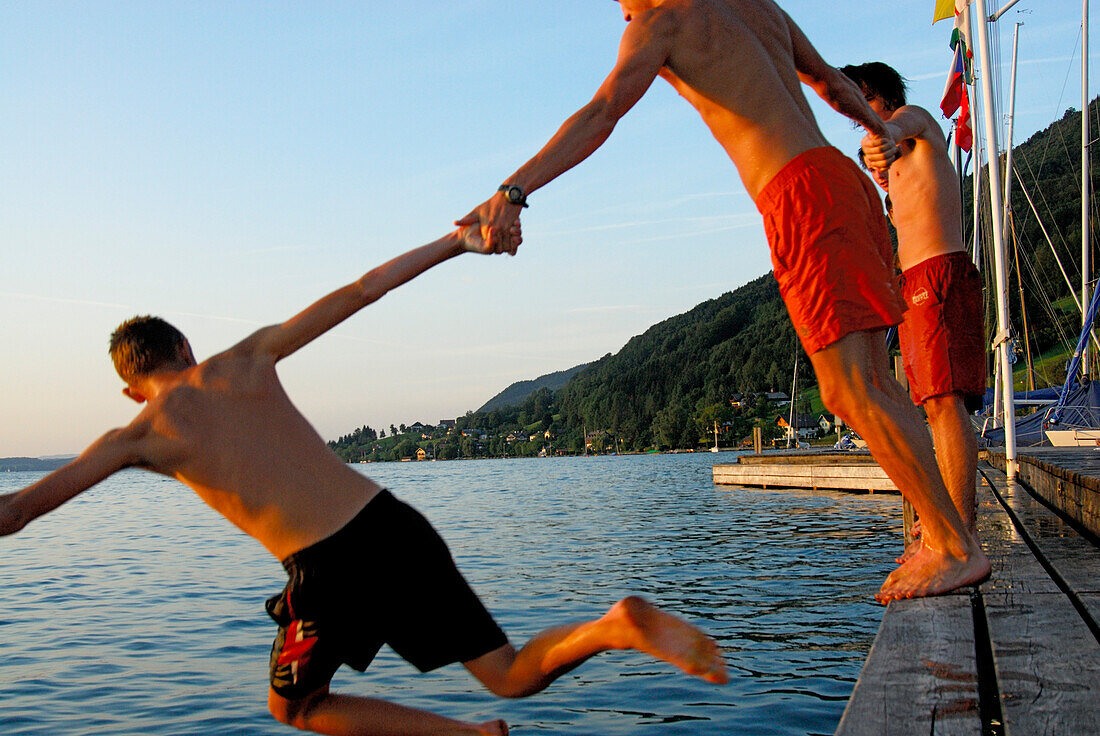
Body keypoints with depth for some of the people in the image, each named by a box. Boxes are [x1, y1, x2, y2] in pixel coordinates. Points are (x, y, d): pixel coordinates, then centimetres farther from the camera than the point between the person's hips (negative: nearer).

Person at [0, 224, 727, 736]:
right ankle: (615, 625, -18)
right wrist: (454, 241, 16)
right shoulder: (246, 360, 14)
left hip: (329, 569, -4)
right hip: (397, 524, 4)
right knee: (511, 675, 15)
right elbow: (357, 293, 11)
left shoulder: (138, 439, 7)